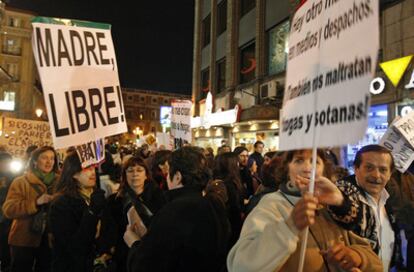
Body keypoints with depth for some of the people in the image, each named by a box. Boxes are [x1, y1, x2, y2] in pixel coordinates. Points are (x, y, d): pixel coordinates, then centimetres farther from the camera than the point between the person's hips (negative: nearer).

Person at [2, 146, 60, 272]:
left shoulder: (59, 182, 4)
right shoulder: (21, 182, -4)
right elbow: (8, 209, -14)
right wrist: (36, 202, -25)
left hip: (50, 240, 3)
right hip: (24, 240, -3)